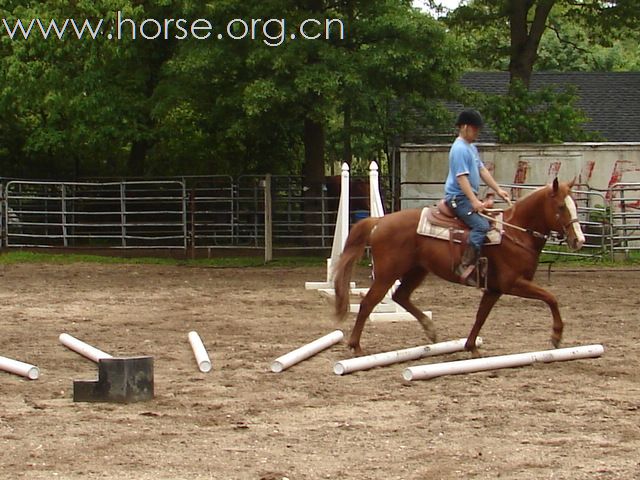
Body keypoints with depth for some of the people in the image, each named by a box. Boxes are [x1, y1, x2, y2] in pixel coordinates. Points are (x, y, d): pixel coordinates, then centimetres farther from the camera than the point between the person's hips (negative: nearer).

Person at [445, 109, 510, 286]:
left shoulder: (471, 148, 17)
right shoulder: (460, 149, -16)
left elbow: (482, 170, 21)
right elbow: (462, 177, -22)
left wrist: (498, 189, 14)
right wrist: (474, 201, -27)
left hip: (468, 197, 11)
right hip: (458, 197, -11)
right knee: (481, 225, -25)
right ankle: (465, 266, -29)